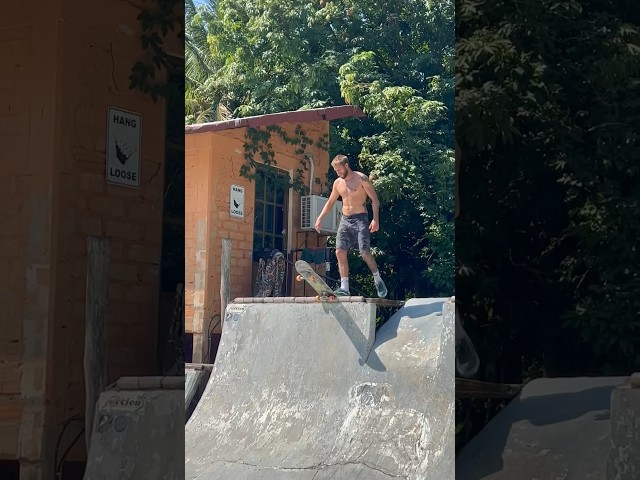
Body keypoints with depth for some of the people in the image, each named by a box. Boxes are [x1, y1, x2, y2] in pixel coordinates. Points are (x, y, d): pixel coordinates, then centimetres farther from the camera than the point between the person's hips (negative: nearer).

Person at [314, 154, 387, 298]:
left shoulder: (361, 178, -6)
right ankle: (344, 287, -5)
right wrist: (320, 218, 13)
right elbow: (330, 202, 24)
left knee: (364, 252, -16)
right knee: (340, 251, -7)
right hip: (345, 220, 6)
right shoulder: (338, 183, 11)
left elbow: (375, 200, -7)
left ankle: (378, 280, 5)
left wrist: (375, 219, -18)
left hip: (360, 219, -6)